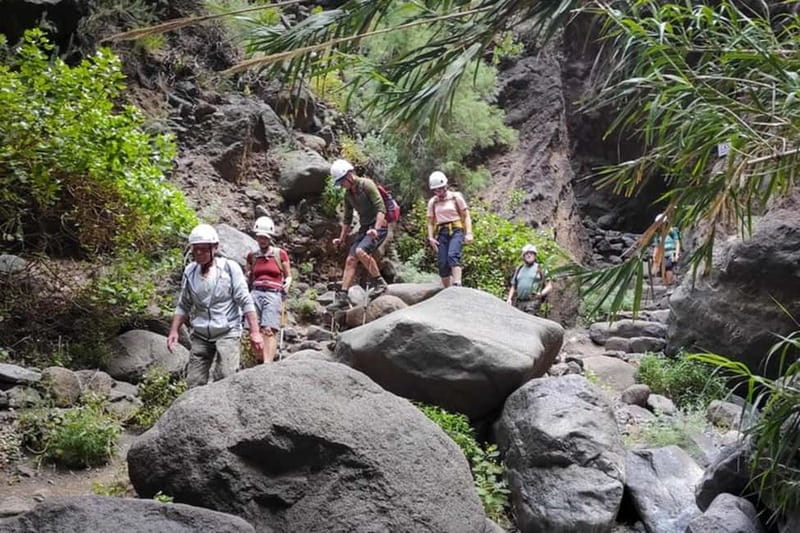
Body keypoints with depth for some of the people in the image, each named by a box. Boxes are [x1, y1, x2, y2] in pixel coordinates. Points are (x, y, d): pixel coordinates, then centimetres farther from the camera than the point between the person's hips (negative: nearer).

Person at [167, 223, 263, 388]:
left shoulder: (230, 268, -6)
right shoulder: (190, 271, 5)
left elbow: (245, 301, -7)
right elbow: (183, 305, 15)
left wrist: (255, 332, -13)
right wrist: (173, 331, 6)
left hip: (227, 333, -4)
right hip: (200, 336, 4)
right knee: (194, 383, 0)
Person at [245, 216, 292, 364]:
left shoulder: (280, 254, 7)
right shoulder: (252, 256, 15)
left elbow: (288, 275, 15)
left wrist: (287, 283, -4)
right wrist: (247, 277, 8)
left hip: (273, 294, -3)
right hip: (255, 294, 3)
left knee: (268, 330, -18)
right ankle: (259, 363, 1)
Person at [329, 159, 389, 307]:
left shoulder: (366, 185, -13)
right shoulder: (348, 194, 11)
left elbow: (381, 208, -21)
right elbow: (347, 219, 21)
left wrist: (375, 228, -32)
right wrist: (341, 239, 18)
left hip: (378, 226, -8)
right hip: (364, 228, 8)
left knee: (360, 251, -29)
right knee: (351, 260, -2)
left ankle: (379, 283, -15)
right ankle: (342, 297, -2)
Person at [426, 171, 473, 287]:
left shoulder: (456, 197, 4)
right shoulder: (432, 202, 11)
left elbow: (466, 216, 4)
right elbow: (430, 222, 15)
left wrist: (468, 233, -8)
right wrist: (431, 238, 0)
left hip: (456, 230, -3)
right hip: (441, 233, 3)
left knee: (453, 255, -28)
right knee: (442, 263, -4)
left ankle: (457, 284, -39)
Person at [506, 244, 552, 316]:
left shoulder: (540, 269, 7)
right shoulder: (519, 269, 21)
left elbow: (549, 286, 5)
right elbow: (513, 287, 23)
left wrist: (541, 294, -13)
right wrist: (509, 298, 8)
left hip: (533, 303, -4)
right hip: (519, 303, 5)